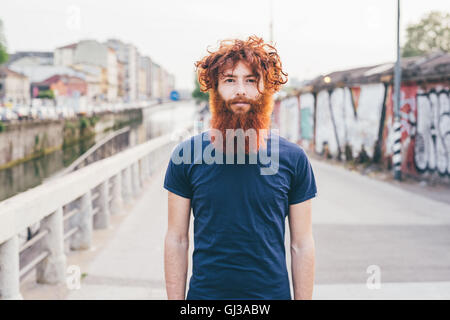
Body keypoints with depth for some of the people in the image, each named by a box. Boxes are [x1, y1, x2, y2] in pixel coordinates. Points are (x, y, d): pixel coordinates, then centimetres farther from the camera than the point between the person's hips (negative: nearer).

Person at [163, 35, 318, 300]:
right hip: (204, 292, 0)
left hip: (273, 291, 0)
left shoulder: (293, 158, -3)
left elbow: (302, 245, 0)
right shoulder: (186, 154, -4)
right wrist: (175, 298, -3)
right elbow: (177, 239, 0)